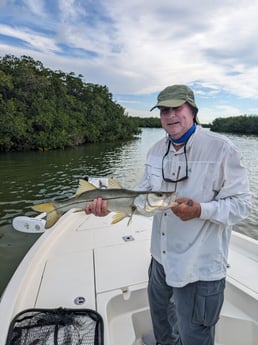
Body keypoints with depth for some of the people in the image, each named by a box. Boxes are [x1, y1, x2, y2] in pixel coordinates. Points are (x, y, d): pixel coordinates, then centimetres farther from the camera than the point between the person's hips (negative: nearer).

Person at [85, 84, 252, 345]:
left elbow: (241, 204, -15)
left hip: (200, 267, -6)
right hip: (162, 256, 7)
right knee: (159, 309, 31)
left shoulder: (221, 148, -18)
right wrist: (109, 205, -14)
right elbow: (144, 193, 1)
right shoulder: (156, 150, 1)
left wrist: (200, 210, -32)